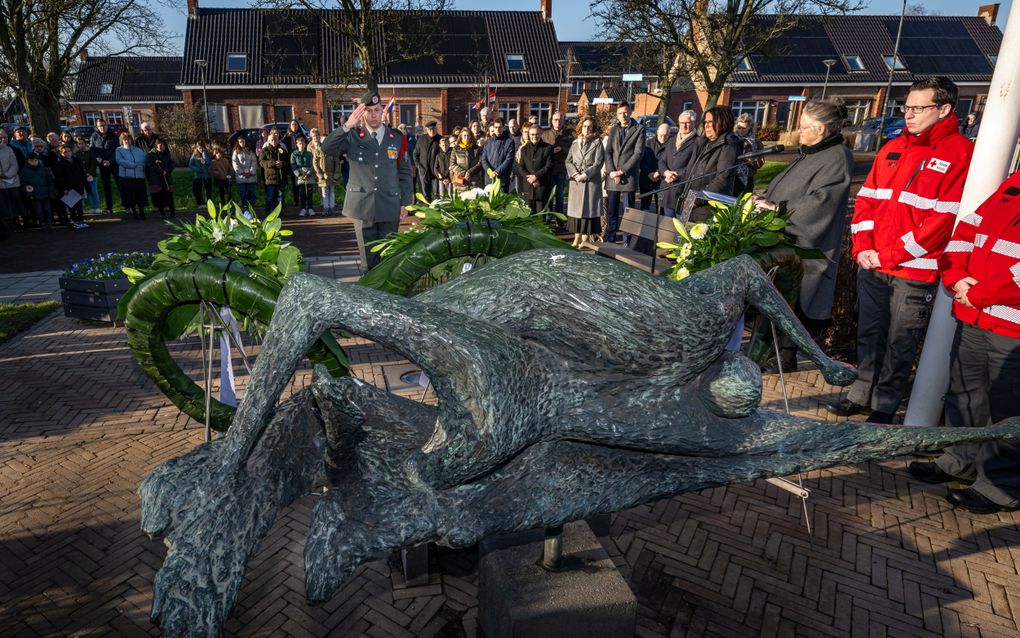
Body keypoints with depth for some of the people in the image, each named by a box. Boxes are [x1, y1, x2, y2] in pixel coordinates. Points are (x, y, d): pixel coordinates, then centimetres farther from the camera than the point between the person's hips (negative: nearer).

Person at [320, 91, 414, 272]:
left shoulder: (397, 138, 8)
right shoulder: (353, 137, 3)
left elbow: (405, 173, 10)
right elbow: (326, 147, -12)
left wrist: (406, 202, 6)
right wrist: (347, 126, -23)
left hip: (390, 208, 1)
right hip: (363, 206, -1)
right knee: (368, 258, 5)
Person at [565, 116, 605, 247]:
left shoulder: (597, 142, 1)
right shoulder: (575, 143, 12)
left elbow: (599, 162, -6)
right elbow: (568, 161, 8)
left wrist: (585, 175, -14)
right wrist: (575, 174, -9)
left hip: (591, 181, -4)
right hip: (576, 181, 4)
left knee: (588, 208, -3)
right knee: (575, 208, 4)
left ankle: (585, 239, 1)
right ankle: (577, 238, 11)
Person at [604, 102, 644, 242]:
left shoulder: (639, 130, 3)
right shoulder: (613, 130, 16)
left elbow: (638, 153, -6)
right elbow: (608, 152, 8)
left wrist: (622, 171, -12)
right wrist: (611, 171, -7)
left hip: (628, 177, -4)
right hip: (612, 177, 4)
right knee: (611, 211, 5)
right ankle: (610, 240, 12)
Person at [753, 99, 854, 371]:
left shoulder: (837, 158, -13)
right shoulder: (809, 154, 15)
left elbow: (818, 202, -21)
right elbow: (783, 186, 22)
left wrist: (777, 207, -17)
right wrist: (764, 198, 4)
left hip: (805, 247, -9)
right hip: (785, 242, 9)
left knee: (794, 301, -2)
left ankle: (787, 356, 9)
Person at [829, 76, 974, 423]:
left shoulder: (960, 153, -7)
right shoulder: (892, 148, 11)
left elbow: (944, 219, -14)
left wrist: (890, 255, -14)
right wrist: (863, 248, -2)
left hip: (915, 271, -5)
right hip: (871, 265, 5)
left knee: (900, 343, 5)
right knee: (869, 334, 15)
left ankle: (884, 408, 18)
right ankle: (861, 394, 29)